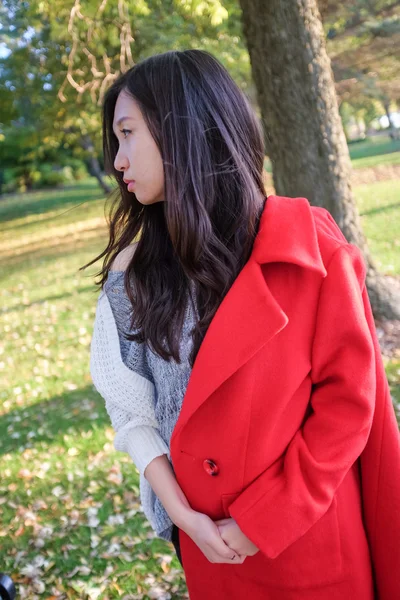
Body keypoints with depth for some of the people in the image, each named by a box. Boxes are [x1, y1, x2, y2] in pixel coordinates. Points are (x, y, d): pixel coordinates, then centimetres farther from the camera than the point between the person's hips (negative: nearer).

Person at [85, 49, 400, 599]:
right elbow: (129, 403, -1)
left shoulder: (310, 248, -14)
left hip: (309, 535, -2)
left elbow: (348, 398, -13)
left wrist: (262, 522, -14)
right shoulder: (135, 270, -4)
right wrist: (182, 514, -11)